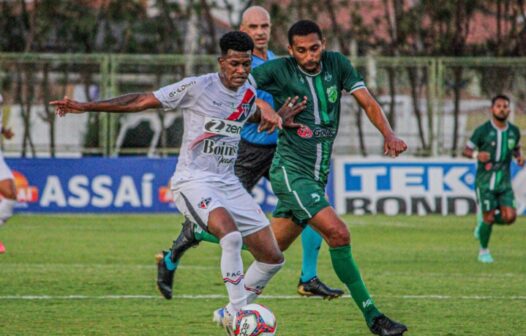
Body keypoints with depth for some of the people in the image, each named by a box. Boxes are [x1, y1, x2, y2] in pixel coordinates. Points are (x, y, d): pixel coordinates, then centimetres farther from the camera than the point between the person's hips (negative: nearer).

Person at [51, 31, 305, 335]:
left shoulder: (249, 95, 7)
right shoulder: (197, 87, -11)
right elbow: (143, 101, -7)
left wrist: (275, 117, 9)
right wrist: (86, 107, -9)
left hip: (229, 184, 7)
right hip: (193, 181, -7)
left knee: (273, 258, 2)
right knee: (231, 235, -34)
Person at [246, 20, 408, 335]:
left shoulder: (337, 64, 5)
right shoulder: (279, 70, -7)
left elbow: (367, 102, 2)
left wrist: (389, 134, -14)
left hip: (318, 176, 6)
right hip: (290, 171, -6)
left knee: (272, 251, 9)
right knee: (338, 233, -18)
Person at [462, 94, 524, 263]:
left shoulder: (514, 131, 4)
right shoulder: (483, 130, -9)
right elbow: (466, 151, -3)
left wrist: (519, 157, 0)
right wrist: (477, 155, -25)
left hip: (504, 182, 4)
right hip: (485, 181, -4)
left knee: (509, 217, -9)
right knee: (488, 218, -5)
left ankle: (482, 222, 22)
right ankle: (483, 252, 18)